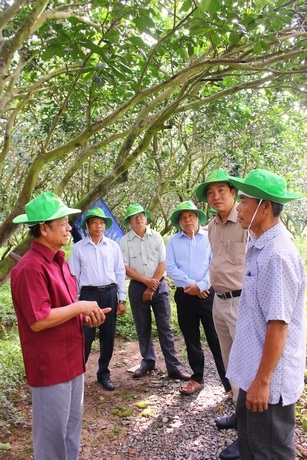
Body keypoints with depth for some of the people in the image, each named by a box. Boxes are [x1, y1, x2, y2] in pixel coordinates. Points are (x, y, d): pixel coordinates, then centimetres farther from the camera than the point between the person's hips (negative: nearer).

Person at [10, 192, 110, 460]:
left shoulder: (59, 261, 9)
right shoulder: (30, 268, -22)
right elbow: (38, 321, -26)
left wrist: (86, 317, 1)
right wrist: (80, 307, -18)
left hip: (71, 358, 9)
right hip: (49, 365, -9)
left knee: (72, 424, 22)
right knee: (52, 430, 8)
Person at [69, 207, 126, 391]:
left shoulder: (113, 246, 3)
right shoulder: (78, 248, -1)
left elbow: (120, 273, 5)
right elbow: (74, 276, 1)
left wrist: (121, 299, 2)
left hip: (109, 294, 2)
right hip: (89, 294, -2)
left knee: (108, 336, 10)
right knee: (86, 336, -2)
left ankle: (104, 373, 26)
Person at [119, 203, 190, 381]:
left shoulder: (156, 236, 1)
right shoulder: (125, 241, 0)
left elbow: (163, 263, -2)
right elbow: (126, 268, -4)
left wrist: (152, 286, -9)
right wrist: (146, 281, -12)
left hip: (159, 285, 0)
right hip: (137, 287, 1)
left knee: (165, 327, 0)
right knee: (143, 327, 9)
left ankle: (174, 366, 4)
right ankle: (148, 362, 24)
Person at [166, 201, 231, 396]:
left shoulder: (210, 237, 1)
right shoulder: (173, 241, 8)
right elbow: (171, 268, -1)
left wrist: (201, 285, -14)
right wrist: (191, 284, -11)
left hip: (208, 294, -3)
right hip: (184, 296, 3)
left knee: (216, 339, -3)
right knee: (191, 340, 13)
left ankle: (230, 384, 4)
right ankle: (197, 378, 28)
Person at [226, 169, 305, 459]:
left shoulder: (276, 254, -26)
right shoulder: (259, 246, 5)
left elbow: (278, 325, -27)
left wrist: (262, 382, -20)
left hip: (269, 379, -9)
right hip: (254, 370, 9)